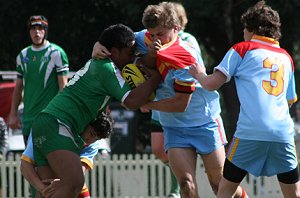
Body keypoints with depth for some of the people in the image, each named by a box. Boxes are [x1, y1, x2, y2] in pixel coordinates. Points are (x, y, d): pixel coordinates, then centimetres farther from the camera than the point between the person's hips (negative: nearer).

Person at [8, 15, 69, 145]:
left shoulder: (56, 53, -3)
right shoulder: (23, 55, 14)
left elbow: (63, 86, -7)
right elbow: (18, 87, 20)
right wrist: (13, 114, 15)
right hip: (28, 119, 6)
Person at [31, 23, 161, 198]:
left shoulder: (96, 64, 24)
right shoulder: (106, 67, -7)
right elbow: (132, 102, -13)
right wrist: (155, 79, -2)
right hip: (56, 124, -11)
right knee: (73, 183, -26)